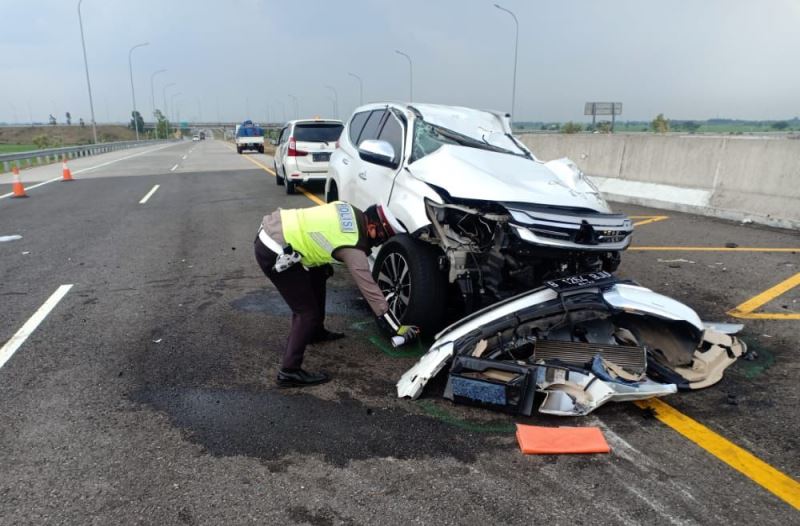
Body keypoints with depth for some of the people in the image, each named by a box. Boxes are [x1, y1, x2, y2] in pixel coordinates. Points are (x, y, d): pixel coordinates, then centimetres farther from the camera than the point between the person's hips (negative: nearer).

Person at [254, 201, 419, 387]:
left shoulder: (351, 213, 7)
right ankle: (289, 372, 1)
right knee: (307, 312, -5)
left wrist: (326, 263, 28)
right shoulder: (353, 247, -14)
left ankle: (315, 332, 41)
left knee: (318, 275, 25)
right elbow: (369, 289, -12)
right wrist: (397, 328, -6)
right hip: (274, 252, -10)